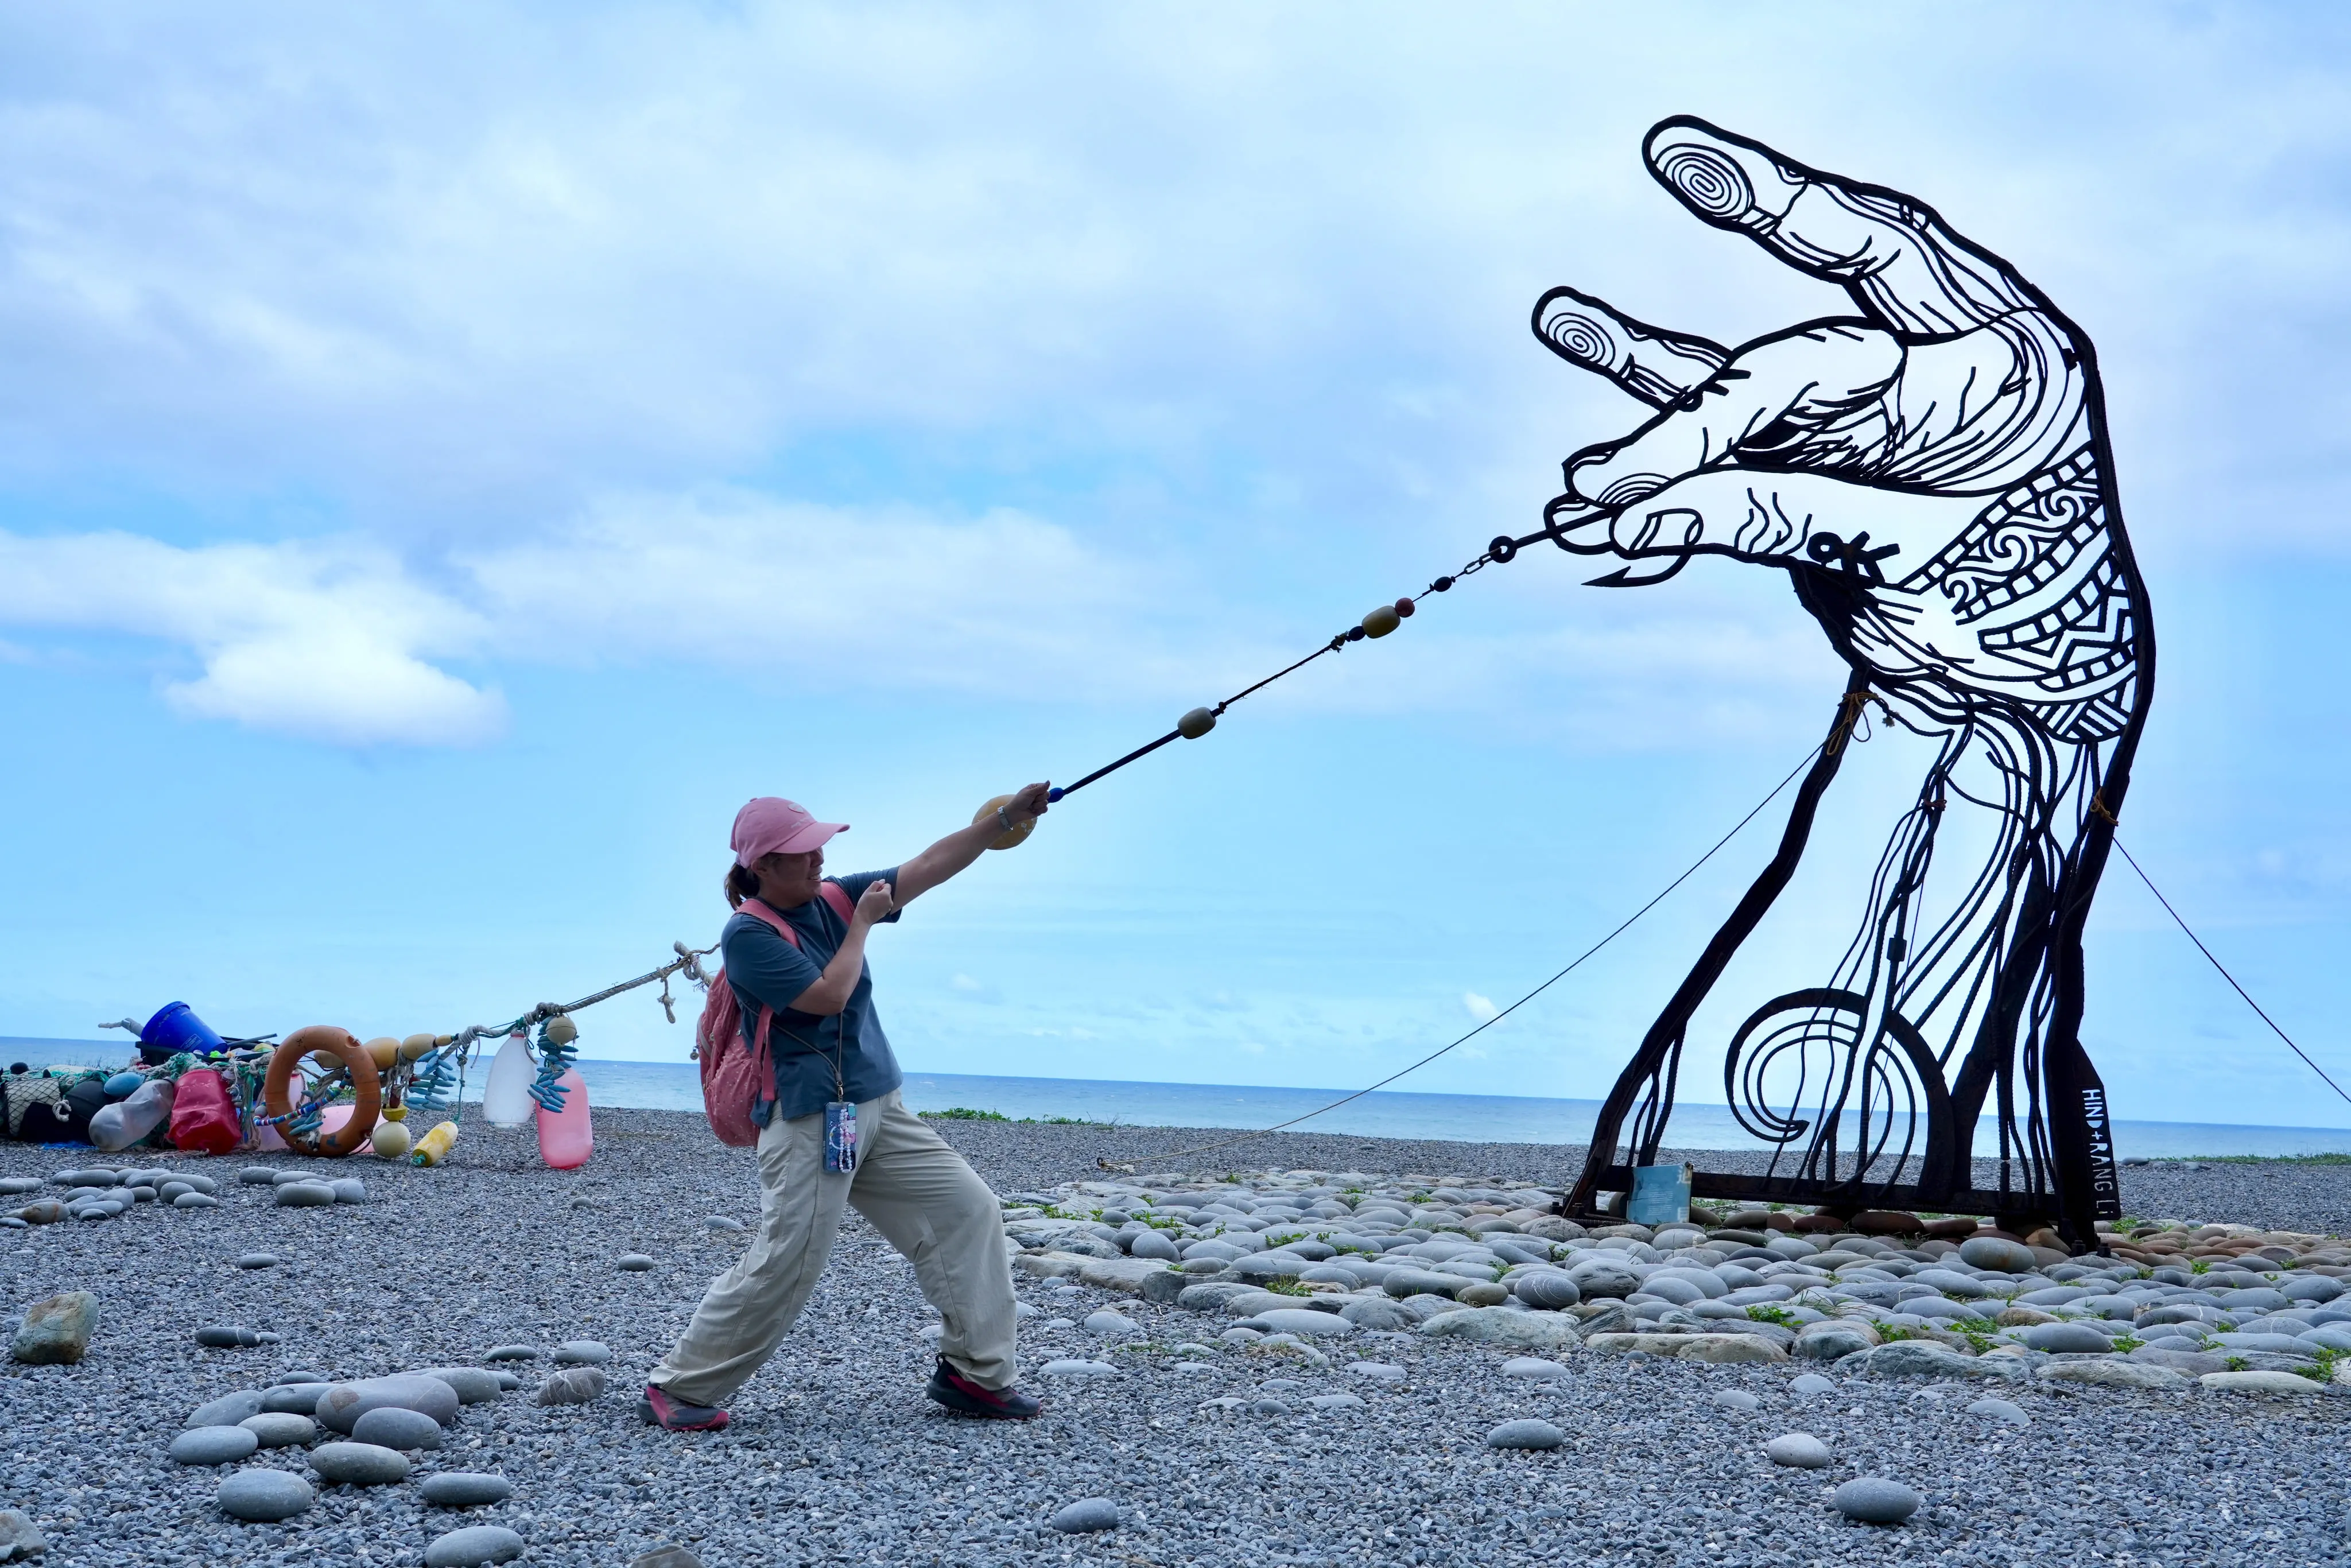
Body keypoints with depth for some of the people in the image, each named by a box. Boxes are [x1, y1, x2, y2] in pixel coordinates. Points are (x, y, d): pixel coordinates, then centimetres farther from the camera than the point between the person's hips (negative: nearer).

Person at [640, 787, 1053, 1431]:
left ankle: (976, 1373, 8)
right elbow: (828, 996, -21)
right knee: (785, 1264, -8)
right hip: (811, 1119, -8)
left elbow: (930, 867, 3)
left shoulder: (832, 899, 8)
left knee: (969, 1209, 1)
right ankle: (676, 1389, 7)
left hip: (881, 1111, 8)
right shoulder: (748, 935, -12)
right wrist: (863, 923, -8)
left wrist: (1006, 817, -7)